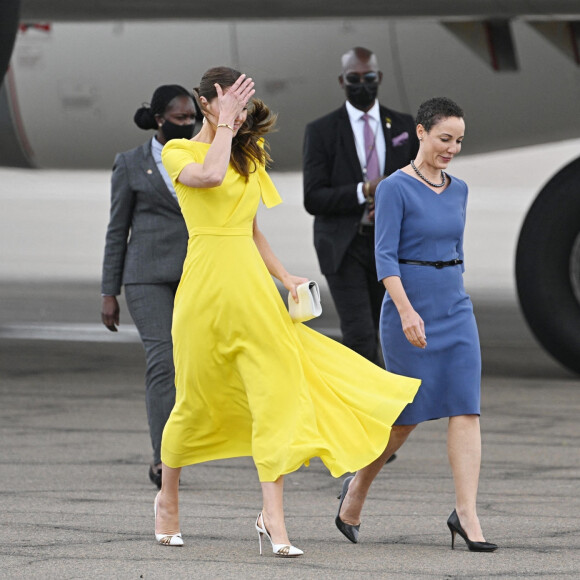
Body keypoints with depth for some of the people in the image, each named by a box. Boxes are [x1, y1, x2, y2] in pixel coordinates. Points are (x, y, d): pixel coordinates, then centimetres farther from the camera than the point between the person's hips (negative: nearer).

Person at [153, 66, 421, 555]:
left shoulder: (248, 158, 17)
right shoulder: (179, 153, 0)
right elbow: (210, 175, -24)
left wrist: (285, 278, 11)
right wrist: (224, 124, -15)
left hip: (252, 286, 5)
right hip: (206, 285, -5)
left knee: (276, 391, -9)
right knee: (195, 401, 5)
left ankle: (273, 519, -11)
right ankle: (168, 497, 29)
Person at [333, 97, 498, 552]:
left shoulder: (458, 190, 11)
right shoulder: (395, 189, -9)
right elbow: (385, 257, -16)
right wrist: (407, 311, -27)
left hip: (455, 310, 6)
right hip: (408, 311, -6)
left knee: (466, 409, -7)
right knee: (407, 414, 3)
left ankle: (466, 513, -11)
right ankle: (358, 486, 27)